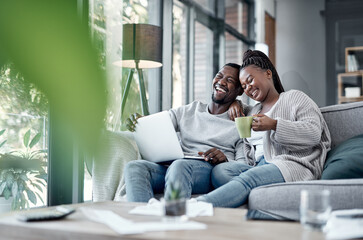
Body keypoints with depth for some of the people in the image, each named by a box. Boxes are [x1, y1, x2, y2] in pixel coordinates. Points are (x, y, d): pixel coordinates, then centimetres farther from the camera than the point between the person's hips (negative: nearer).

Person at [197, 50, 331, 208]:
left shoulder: (294, 98, 12)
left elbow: (314, 132, -6)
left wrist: (274, 125, -15)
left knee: (249, 178, -37)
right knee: (219, 171, -24)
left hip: (292, 165, -7)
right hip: (259, 167, 7)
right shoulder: (253, 112, 31)